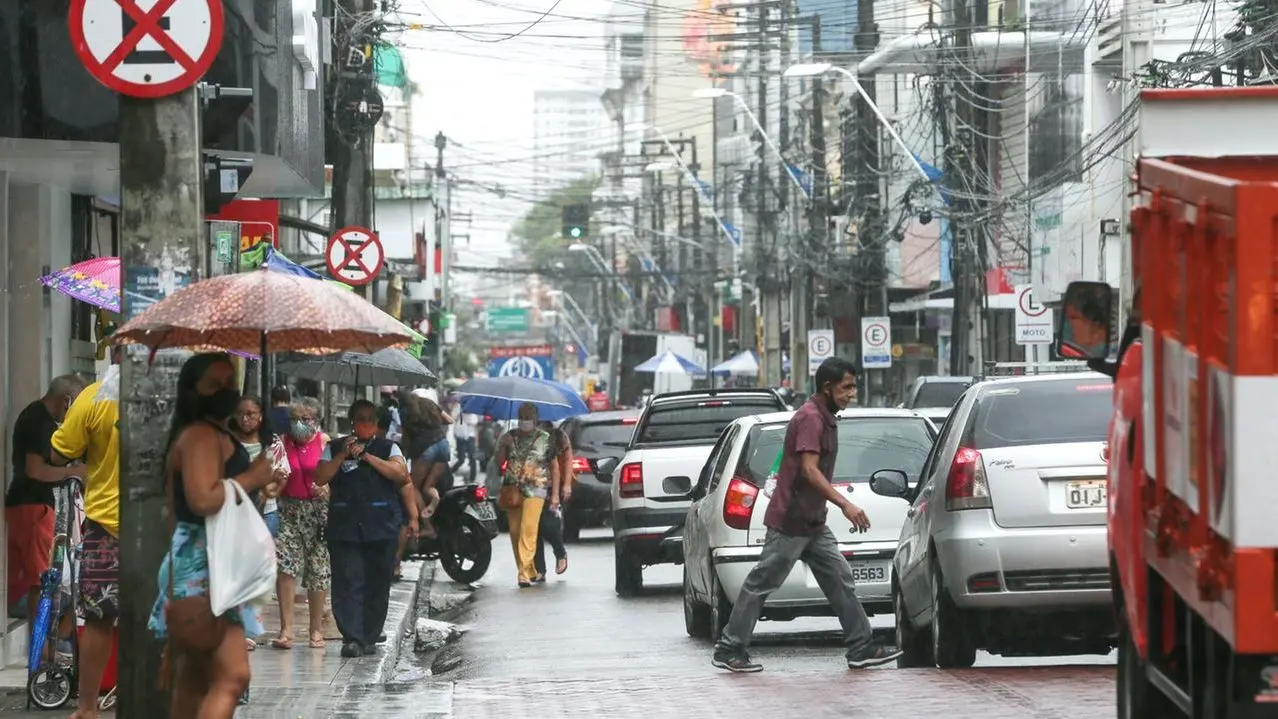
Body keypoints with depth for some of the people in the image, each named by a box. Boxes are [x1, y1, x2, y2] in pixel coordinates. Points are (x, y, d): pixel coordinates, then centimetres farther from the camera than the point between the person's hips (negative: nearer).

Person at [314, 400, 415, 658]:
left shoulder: (388, 448, 11)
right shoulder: (334, 448, 13)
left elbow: (401, 475, -5)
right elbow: (321, 478, 1)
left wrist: (367, 456, -9)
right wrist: (343, 455, -7)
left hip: (382, 526, 0)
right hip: (344, 527, 0)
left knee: (377, 584, 3)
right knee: (348, 583, -9)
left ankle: (370, 638, 12)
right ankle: (351, 638, -12)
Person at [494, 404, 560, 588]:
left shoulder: (545, 439, 5)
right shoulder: (510, 437, 11)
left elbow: (554, 467, 6)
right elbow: (498, 462, 14)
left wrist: (555, 494, 2)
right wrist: (503, 446, -1)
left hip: (535, 491, -4)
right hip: (512, 490, 4)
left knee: (528, 529, -17)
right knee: (515, 531, 4)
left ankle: (525, 573, -23)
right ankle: (530, 571, 17)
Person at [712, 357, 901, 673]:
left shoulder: (825, 418, 15)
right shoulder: (810, 418, -16)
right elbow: (809, 470, -26)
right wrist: (845, 504, -32)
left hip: (813, 523, 10)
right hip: (790, 521, -10)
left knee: (841, 581, 5)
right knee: (761, 584, -2)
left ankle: (861, 648, 6)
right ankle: (729, 650, 4)